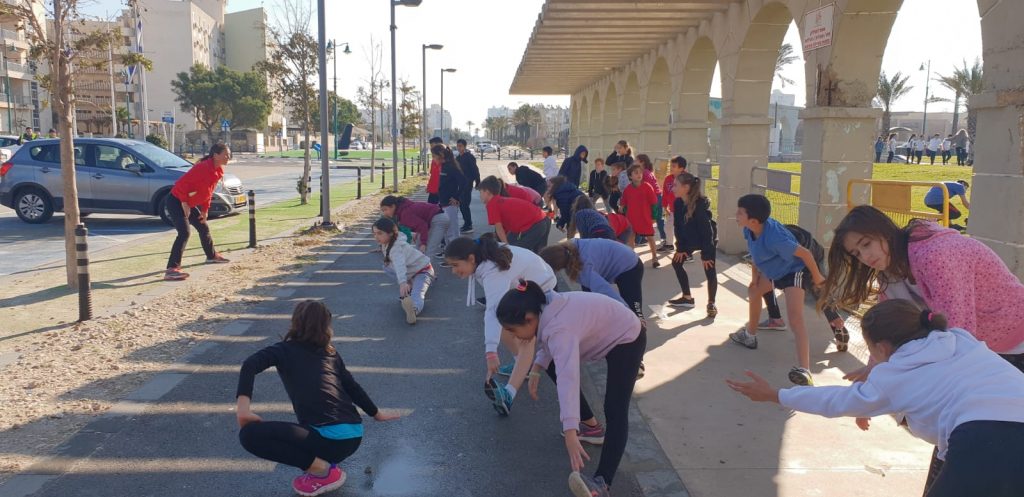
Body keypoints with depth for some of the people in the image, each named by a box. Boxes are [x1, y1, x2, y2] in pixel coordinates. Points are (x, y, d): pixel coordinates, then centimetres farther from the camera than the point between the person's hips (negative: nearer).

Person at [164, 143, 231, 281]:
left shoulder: (218, 171, 4)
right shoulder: (203, 167, -25)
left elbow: (208, 192, 14)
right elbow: (183, 183, -27)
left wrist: (205, 210, 11)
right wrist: (184, 202, -25)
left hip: (189, 203, 10)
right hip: (176, 201, -10)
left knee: (204, 228, 22)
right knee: (184, 232, -22)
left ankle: (212, 255, 46)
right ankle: (172, 269, -26)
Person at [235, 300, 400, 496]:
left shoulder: (284, 349, 7)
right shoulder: (331, 352, 18)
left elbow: (250, 364, -11)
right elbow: (352, 386, 25)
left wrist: (243, 406, -19)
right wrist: (376, 414, 37)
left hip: (331, 439, -7)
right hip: (354, 437, 7)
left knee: (250, 434, -8)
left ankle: (324, 471, -5)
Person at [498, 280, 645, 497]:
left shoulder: (560, 329, -40)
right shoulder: (545, 308, -12)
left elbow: (568, 379, -52)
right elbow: (548, 345, 8)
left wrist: (570, 434, -59)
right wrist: (536, 369, -8)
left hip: (627, 339, -10)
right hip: (607, 332, 10)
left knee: (614, 411, -20)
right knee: (552, 365, 19)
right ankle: (586, 421, 32)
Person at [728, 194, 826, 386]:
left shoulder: (773, 237, -40)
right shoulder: (749, 230, -17)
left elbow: (805, 253, -29)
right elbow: (755, 254, 5)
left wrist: (817, 277, -15)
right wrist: (755, 277, 12)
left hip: (792, 272, -10)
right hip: (773, 271, 10)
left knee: (795, 318, -24)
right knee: (753, 291, 31)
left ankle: (804, 370, -35)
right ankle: (750, 335, 55)